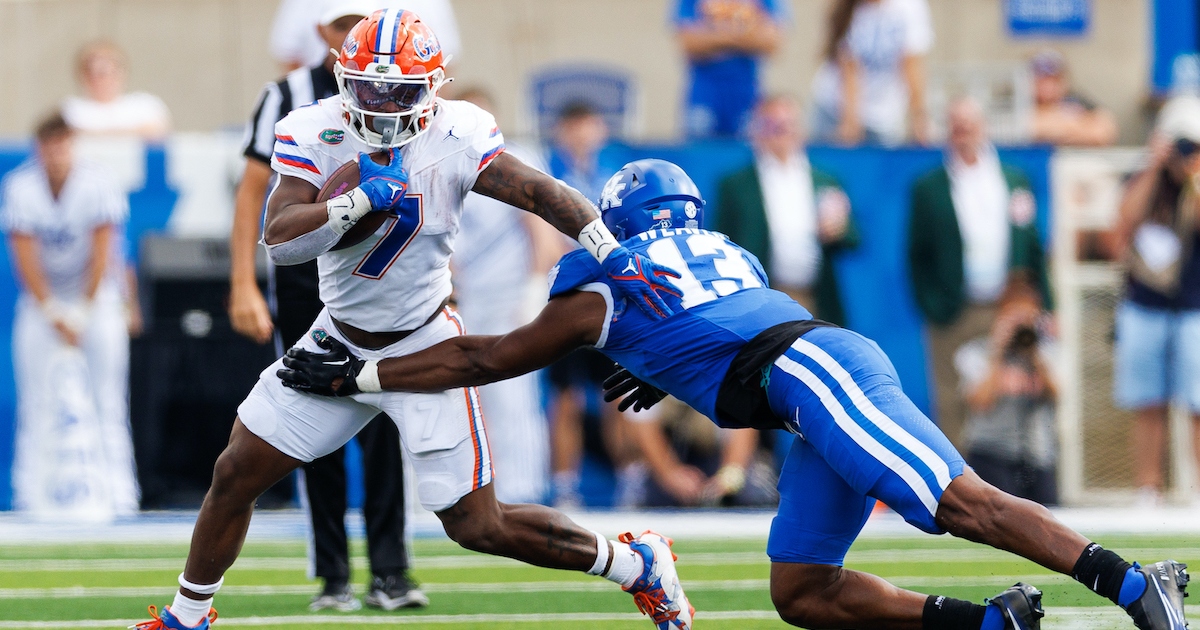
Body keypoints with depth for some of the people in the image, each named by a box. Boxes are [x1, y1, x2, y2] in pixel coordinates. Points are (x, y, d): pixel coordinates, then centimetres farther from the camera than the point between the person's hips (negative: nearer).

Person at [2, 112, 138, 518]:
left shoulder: (97, 186, -16)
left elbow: (102, 255, -13)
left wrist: (82, 313, -14)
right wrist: (53, 313, -15)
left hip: (96, 297, -1)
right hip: (42, 298, 1)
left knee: (105, 400, -8)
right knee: (38, 400, -7)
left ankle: (112, 494, -9)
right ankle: (36, 495, -6)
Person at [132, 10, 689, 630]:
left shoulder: (454, 139, -19)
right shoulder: (314, 133, -14)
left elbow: (542, 192, -19)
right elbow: (278, 240, -25)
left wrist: (613, 253, -32)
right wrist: (362, 199, -36)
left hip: (423, 347, -3)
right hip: (338, 340, 3)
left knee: (478, 527, -4)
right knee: (235, 475, 6)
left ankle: (639, 565, 16)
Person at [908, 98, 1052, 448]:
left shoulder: (1015, 180, 12)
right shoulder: (929, 188, 3)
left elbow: (1033, 249, 12)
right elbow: (918, 257, 2)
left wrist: (1042, 307, 5)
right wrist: (932, 309, -9)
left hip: (1008, 314, 2)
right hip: (955, 320, -2)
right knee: (953, 407, -2)